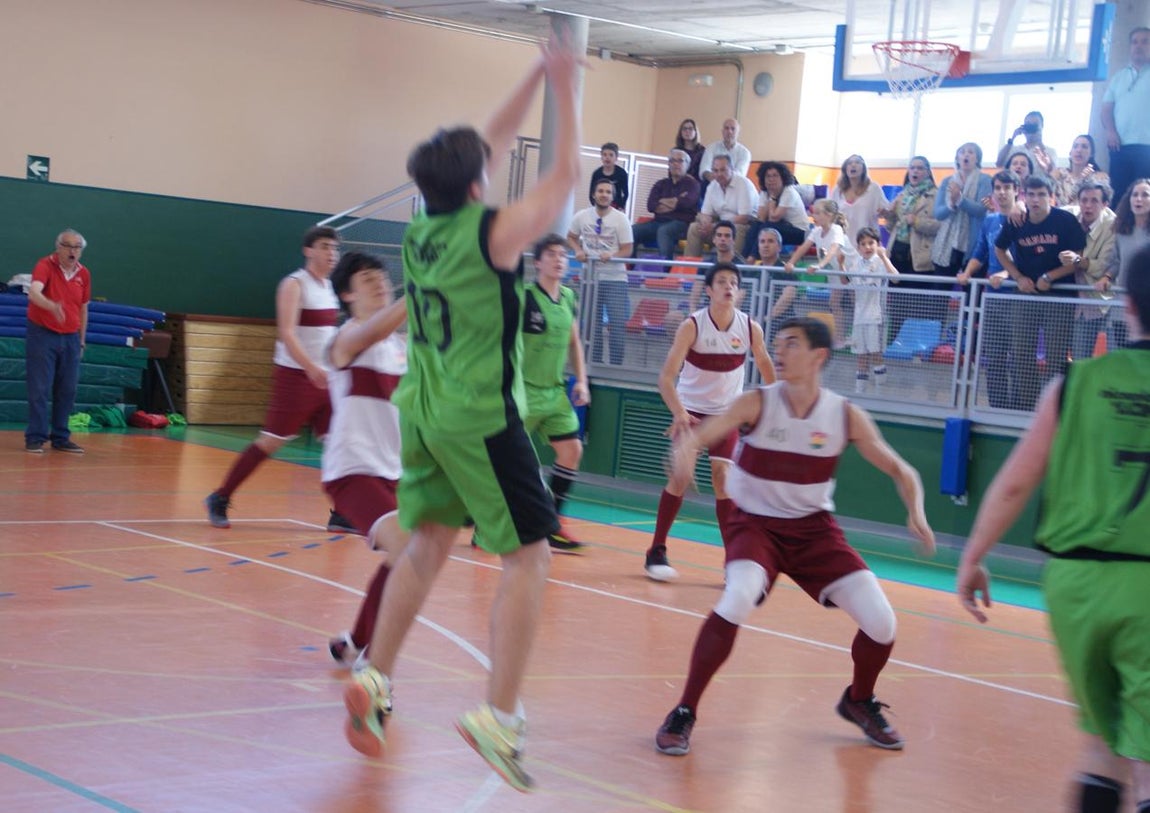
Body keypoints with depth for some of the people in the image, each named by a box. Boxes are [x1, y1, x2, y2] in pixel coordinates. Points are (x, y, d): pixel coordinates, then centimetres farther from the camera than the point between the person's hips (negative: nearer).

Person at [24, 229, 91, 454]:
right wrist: (52, 306, -50)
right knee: (39, 389, -5)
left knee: (67, 391, 6)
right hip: (42, 335, -5)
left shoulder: (84, 274, 5)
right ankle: (36, 438, 1)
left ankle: (60, 437, 16)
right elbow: (33, 292, -31)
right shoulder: (45, 265, -12)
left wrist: (81, 341, 16)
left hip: (70, 338, 5)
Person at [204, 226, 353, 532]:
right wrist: (311, 368, -32)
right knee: (271, 441, -5)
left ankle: (341, 514, 6)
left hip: (324, 378, 7)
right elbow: (286, 333, -21)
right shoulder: (294, 285, -10)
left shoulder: (330, 286, 13)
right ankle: (220, 499, 7)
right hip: (295, 376, -7)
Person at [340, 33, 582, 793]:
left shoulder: (422, 228, 4)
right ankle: (499, 716, -8)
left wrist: (538, 78, 18)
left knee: (429, 541, 19)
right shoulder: (493, 233, -15)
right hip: (484, 418, -8)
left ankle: (375, 681, 18)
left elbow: (491, 147, 17)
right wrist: (564, 91, 5)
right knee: (529, 557, -2)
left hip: (425, 410, 8)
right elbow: (566, 175, -4)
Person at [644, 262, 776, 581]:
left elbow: (766, 367, 8)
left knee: (723, 477, -9)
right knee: (681, 477, -6)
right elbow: (666, 377, -23)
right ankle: (657, 552, 6)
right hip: (691, 411, -2)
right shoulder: (693, 325, -18)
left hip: (727, 413, 2)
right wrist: (679, 412, -38)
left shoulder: (750, 328, -11)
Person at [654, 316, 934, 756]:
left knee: (881, 623, -6)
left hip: (813, 527, 3)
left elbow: (899, 470, 0)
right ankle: (684, 713, -17)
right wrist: (685, 447, -52)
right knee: (738, 599, -32)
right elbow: (698, 434, -27)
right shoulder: (757, 404, -14)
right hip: (755, 523, -3)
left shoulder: (845, 415, -8)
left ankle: (859, 702, 28)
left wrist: (916, 513, -20)